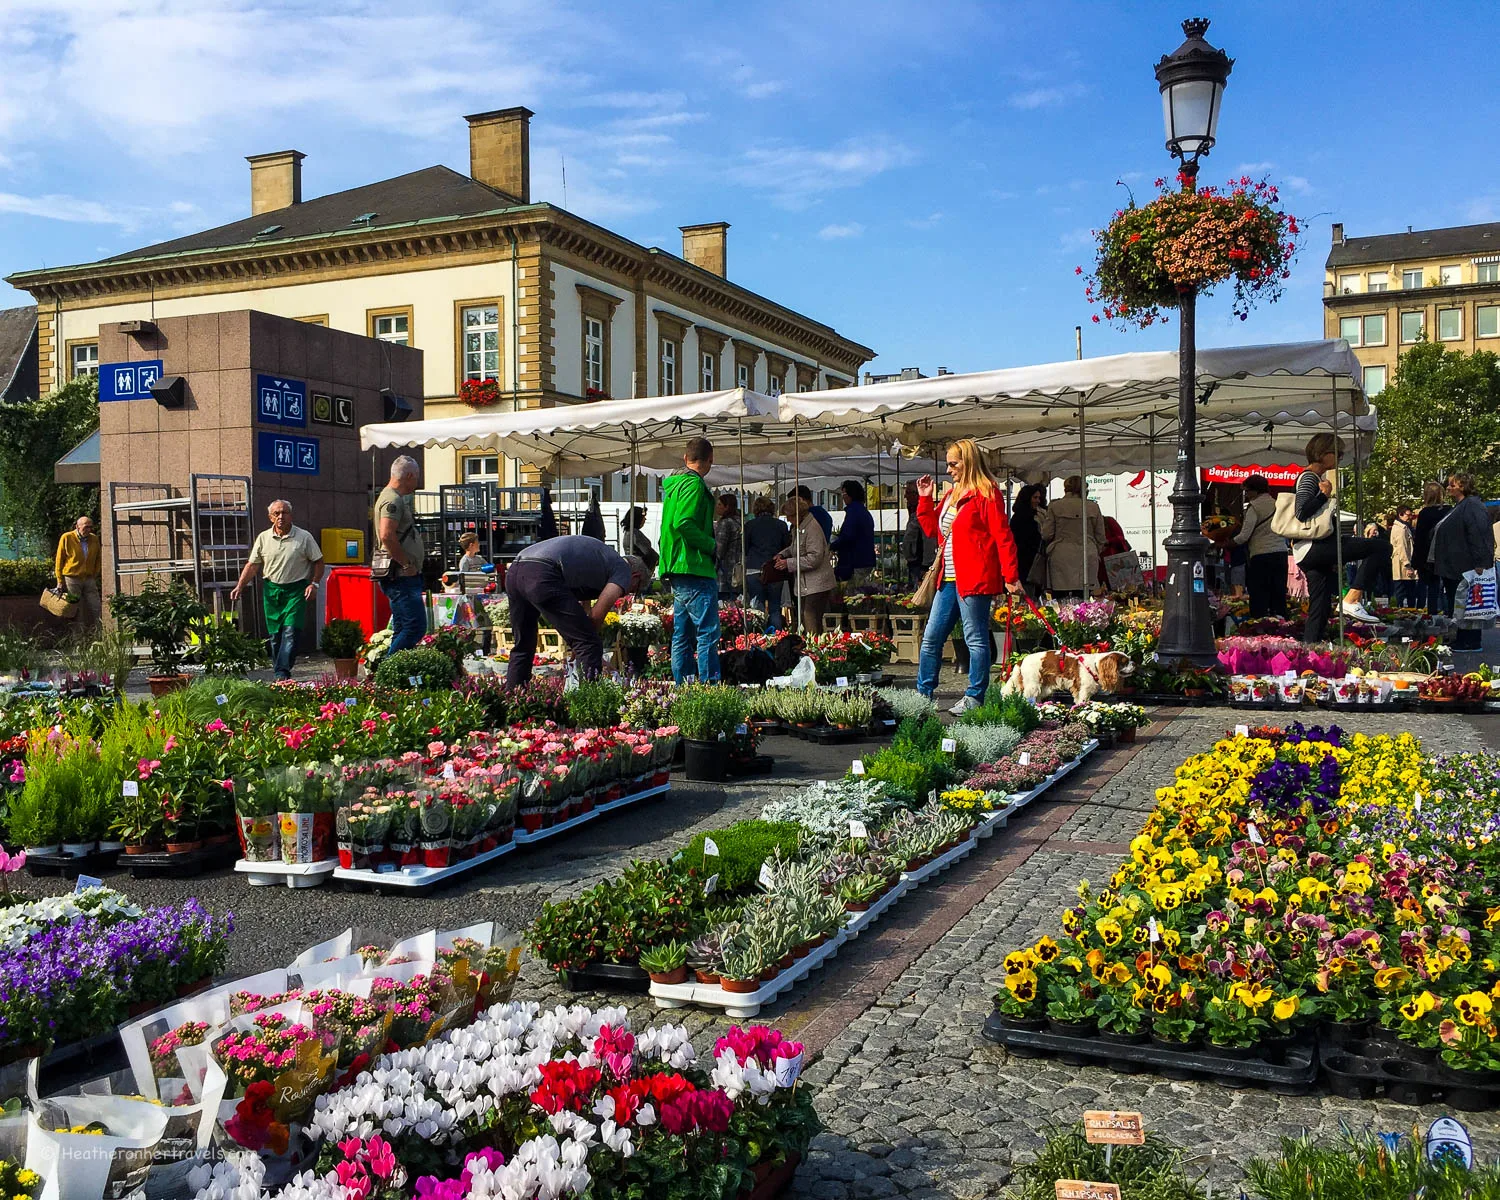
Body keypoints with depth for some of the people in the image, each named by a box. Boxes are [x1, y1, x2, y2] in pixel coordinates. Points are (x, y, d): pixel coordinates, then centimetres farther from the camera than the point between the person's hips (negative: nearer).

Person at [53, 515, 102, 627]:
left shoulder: (94, 539, 6)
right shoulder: (67, 538, -5)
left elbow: (97, 560, 16)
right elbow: (59, 560, -1)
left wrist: (94, 577, 11)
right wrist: (60, 581, -1)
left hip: (89, 580, 4)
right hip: (72, 580, -4)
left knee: (95, 610, 1)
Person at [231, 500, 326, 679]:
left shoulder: (304, 537, -2)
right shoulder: (263, 538, 5)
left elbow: (318, 562, 4)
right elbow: (252, 565, 10)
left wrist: (314, 583, -8)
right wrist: (239, 587, 2)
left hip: (295, 590, -3)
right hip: (271, 589, 3)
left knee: (291, 630, -14)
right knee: (274, 634, 6)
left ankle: (282, 673, -17)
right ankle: (279, 671, 15)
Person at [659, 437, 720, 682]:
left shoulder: (674, 483, 19)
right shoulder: (693, 484, -10)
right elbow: (683, 523, -23)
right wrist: (711, 545, -12)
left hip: (678, 571, 10)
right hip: (695, 570, -10)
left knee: (682, 635, 11)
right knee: (708, 634, -9)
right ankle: (710, 685, -11)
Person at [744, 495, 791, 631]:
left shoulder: (749, 525, 1)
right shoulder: (781, 525, 4)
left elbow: (744, 550, 5)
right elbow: (787, 547, 10)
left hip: (754, 570, -1)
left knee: (757, 609, 1)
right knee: (775, 608, 8)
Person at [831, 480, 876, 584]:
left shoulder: (853, 510, -13)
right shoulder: (865, 512, 19)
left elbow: (847, 536, -22)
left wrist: (832, 547, -8)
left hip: (856, 564, -10)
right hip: (868, 561, 10)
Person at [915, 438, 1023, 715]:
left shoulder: (986, 492, -8)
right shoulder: (952, 494, 19)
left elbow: (1002, 535, -12)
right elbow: (933, 528, 25)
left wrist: (1010, 576, -17)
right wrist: (925, 499, 13)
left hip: (975, 578, -9)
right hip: (949, 579, 9)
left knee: (976, 638, -1)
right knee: (931, 637, 10)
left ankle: (974, 697, 6)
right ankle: (923, 692, 17)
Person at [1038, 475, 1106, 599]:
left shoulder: (1054, 506, 0)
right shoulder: (1093, 507, 6)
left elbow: (1046, 535, -1)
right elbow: (1101, 537, 10)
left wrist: (1042, 522, 19)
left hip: (1061, 558, -2)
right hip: (1087, 558, 2)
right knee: (1083, 600, 0)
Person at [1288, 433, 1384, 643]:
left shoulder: (1317, 478, 26)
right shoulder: (1309, 477, -6)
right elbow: (1301, 512, -22)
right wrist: (1325, 494, -8)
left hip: (1315, 553, 10)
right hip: (1313, 547, -10)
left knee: (1320, 610, 6)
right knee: (1380, 547, -16)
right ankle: (1352, 600, -20)